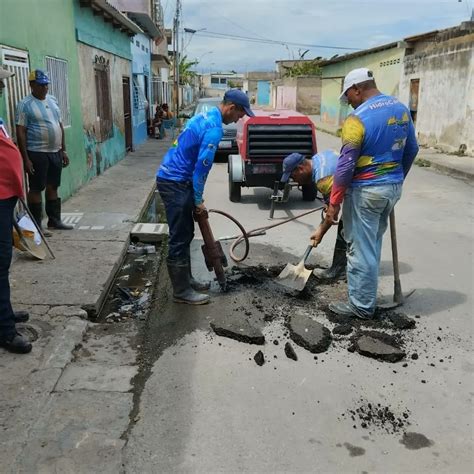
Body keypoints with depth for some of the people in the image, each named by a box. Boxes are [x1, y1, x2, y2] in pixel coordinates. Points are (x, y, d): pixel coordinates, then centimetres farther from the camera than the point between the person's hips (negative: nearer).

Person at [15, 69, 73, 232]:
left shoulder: (52, 100, 11)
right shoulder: (25, 104, -8)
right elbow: (21, 132, -11)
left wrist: (63, 150, 13)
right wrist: (25, 158, -16)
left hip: (55, 152, 6)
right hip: (37, 153, -6)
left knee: (53, 187, 13)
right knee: (36, 189, 1)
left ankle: (54, 220, 24)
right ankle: (36, 224, 8)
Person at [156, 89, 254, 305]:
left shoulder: (206, 117, 15)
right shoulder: (214, 128, -17)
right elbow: (201, 167, -19)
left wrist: (195, 197, 21)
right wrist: (198, 200, -10)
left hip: (173, 178, 10)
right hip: (175, 182, -10)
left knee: (185, 235, 16)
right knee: (180, 238, -3)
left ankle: (186, 280, 27)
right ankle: (181, 291, 6)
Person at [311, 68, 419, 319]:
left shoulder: (358, 118, -17)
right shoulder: (401, 109, 7)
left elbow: (346, 165, -19)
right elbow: (411, 150, 15)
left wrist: (334, 202, -13)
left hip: (366, 190, -8)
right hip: (392, 187, 8)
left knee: (361, 249, 3)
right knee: (372, 245, 20)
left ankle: (361, 306, 14)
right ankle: (364, 296, 33)